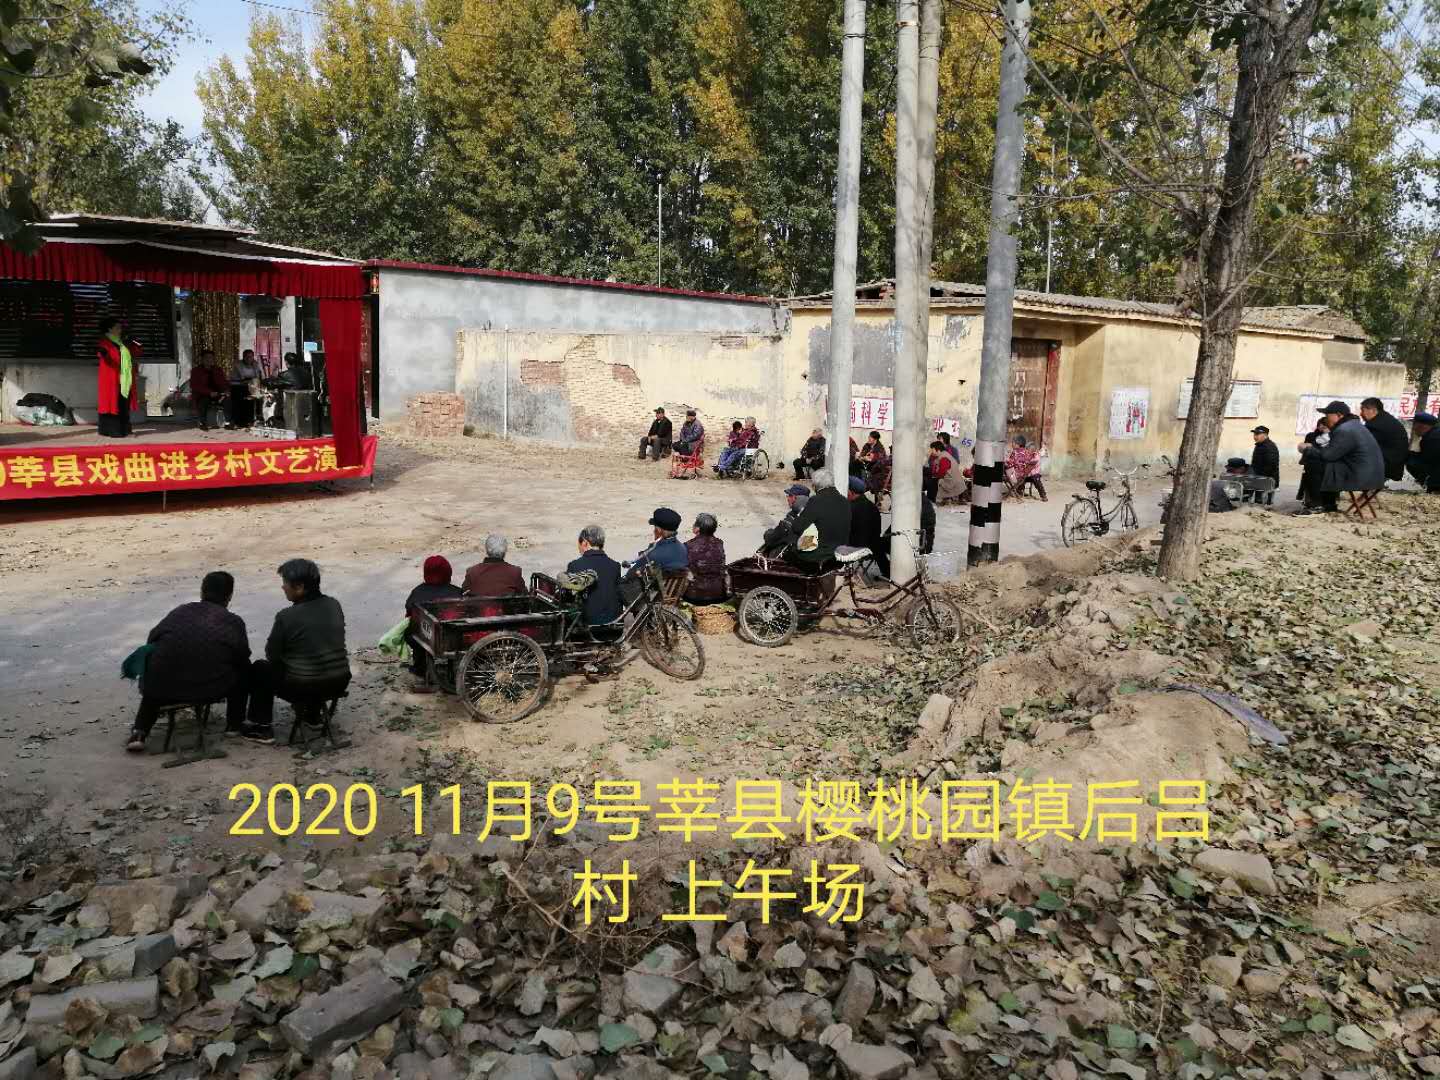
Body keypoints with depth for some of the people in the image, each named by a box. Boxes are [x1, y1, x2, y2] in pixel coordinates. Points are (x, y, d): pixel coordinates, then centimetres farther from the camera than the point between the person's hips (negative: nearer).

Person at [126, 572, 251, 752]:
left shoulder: (180, 611, 16)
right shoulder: (234, 622, 8)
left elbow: (151, 641, 13)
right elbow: (242, 659, 4)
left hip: (166, 688, 3)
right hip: (210, 689, -3)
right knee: (242, 669, 24)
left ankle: (139, 732, 19)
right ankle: (235, 724, 26)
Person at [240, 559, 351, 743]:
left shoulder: (287, 617, -17)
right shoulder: (334, 605, -1)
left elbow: (272, 655, -5)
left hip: (302, 688, -5)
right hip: (339, 683, 5)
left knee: (259, 668, 20)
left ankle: (262, 727, 24)